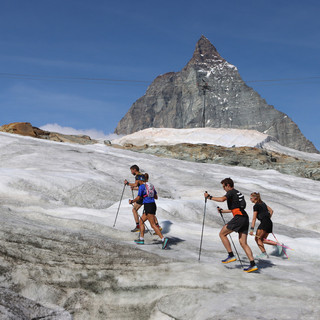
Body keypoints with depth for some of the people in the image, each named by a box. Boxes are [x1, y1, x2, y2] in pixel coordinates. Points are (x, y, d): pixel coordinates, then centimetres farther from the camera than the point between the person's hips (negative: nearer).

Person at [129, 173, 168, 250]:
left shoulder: (142, 186, -7)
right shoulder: (151, 185, 14)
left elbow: (138, 198, -8)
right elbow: (156, 197, 20)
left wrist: (132, 201, 8)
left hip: (148, 206, -8)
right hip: (153, 205, 8)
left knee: (153, 225, -10)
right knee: (141, 221, 18)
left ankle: (163, 239, -20)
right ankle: (141, 239, 20)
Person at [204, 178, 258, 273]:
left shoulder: (231, 192, -1)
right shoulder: (237, 193, 27)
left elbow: (222, 199, -22)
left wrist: (209, 197, -12)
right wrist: (222, 211, 44)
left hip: (238, 218, -9)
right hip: (245, 218, 9)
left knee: (222, 234, 2)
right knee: (243, 243, 6)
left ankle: (231, 255, 0)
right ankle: (253, 265, -1)